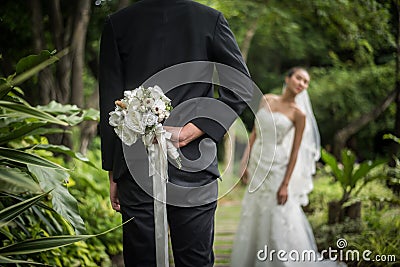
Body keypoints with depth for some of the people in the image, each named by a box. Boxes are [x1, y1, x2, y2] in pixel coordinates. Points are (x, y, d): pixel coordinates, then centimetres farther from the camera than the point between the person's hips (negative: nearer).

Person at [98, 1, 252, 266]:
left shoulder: (116, 24, 2)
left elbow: (109, 106, 2)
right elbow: (241, 88, -6)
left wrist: (112, 172, 8)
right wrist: (191, 131, -9)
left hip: (135, 172, 1)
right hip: (194, 171, 0)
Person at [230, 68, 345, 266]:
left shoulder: (299, 114, -6)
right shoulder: (266, 100, 6)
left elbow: (295, 151, -8)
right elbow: (255, 132, 10)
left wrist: (285, 184, -12)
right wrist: (245, 161, 3)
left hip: (277, 168, -4)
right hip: (257, 165, 5)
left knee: (278, 217, -3)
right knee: (254, 216, 12)